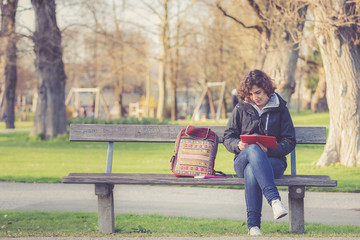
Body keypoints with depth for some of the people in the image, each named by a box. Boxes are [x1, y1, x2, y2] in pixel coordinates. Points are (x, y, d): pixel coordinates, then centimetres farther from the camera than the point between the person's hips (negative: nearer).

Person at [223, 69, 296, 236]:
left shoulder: (280, 109, 9)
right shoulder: (241, 109, 13)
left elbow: (289, 142, 4)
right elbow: (228, 137, 12)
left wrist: (269, 149, -15)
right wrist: (238, 145, -12)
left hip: (273, 161, -1)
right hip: (242, 161, 1)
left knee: (251, 170, -38)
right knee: (253, 149, -39)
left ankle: (253, 224, -39)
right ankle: (274, 199, -52)